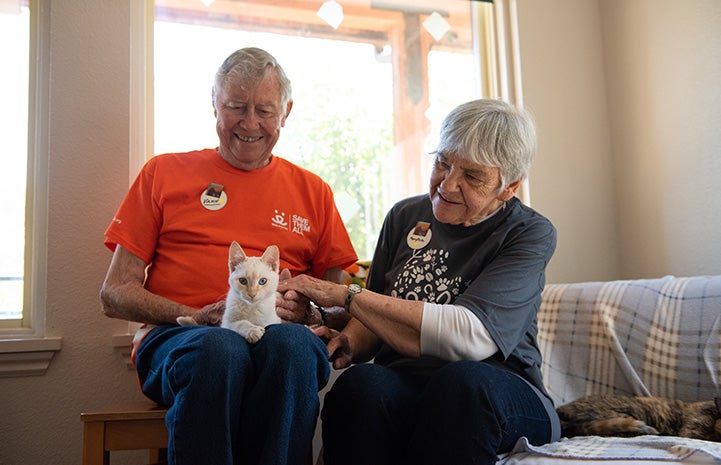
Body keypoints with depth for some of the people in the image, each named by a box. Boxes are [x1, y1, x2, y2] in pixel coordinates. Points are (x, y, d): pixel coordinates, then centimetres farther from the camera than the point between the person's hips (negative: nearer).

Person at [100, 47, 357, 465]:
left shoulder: (313, 191, 18)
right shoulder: (164, 173, 14)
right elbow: (114, 295, 8)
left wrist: (306, 312, -7)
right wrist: (199, 316, -10)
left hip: (279, 336, 2)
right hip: (176, 337, -1)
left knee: (295, 344, -34)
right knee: (218, 348, -36)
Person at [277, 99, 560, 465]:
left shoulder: (530, 234, -3)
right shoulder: (405, 216, 12)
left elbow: (468, 337, -20)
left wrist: (345, 294, -16)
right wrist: (348, 343, -8)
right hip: (400, 385, 2)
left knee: (464, 379, -37)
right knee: (360, 383, -33)